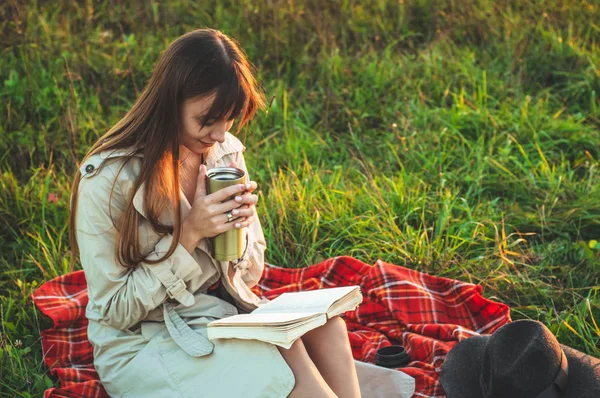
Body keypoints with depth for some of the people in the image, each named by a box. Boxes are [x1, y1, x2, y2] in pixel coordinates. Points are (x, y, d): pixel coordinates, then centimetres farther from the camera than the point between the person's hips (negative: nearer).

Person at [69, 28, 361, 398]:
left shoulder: (227, 152, -1)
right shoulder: (107, 179, -18)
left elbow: (250, 273, 8)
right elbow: (114, 310, -15)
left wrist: (240, 225, -15)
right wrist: (189, 233, -24)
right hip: (143, 344, -5)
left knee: (326, 326, -21)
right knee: (286, 349, -27)